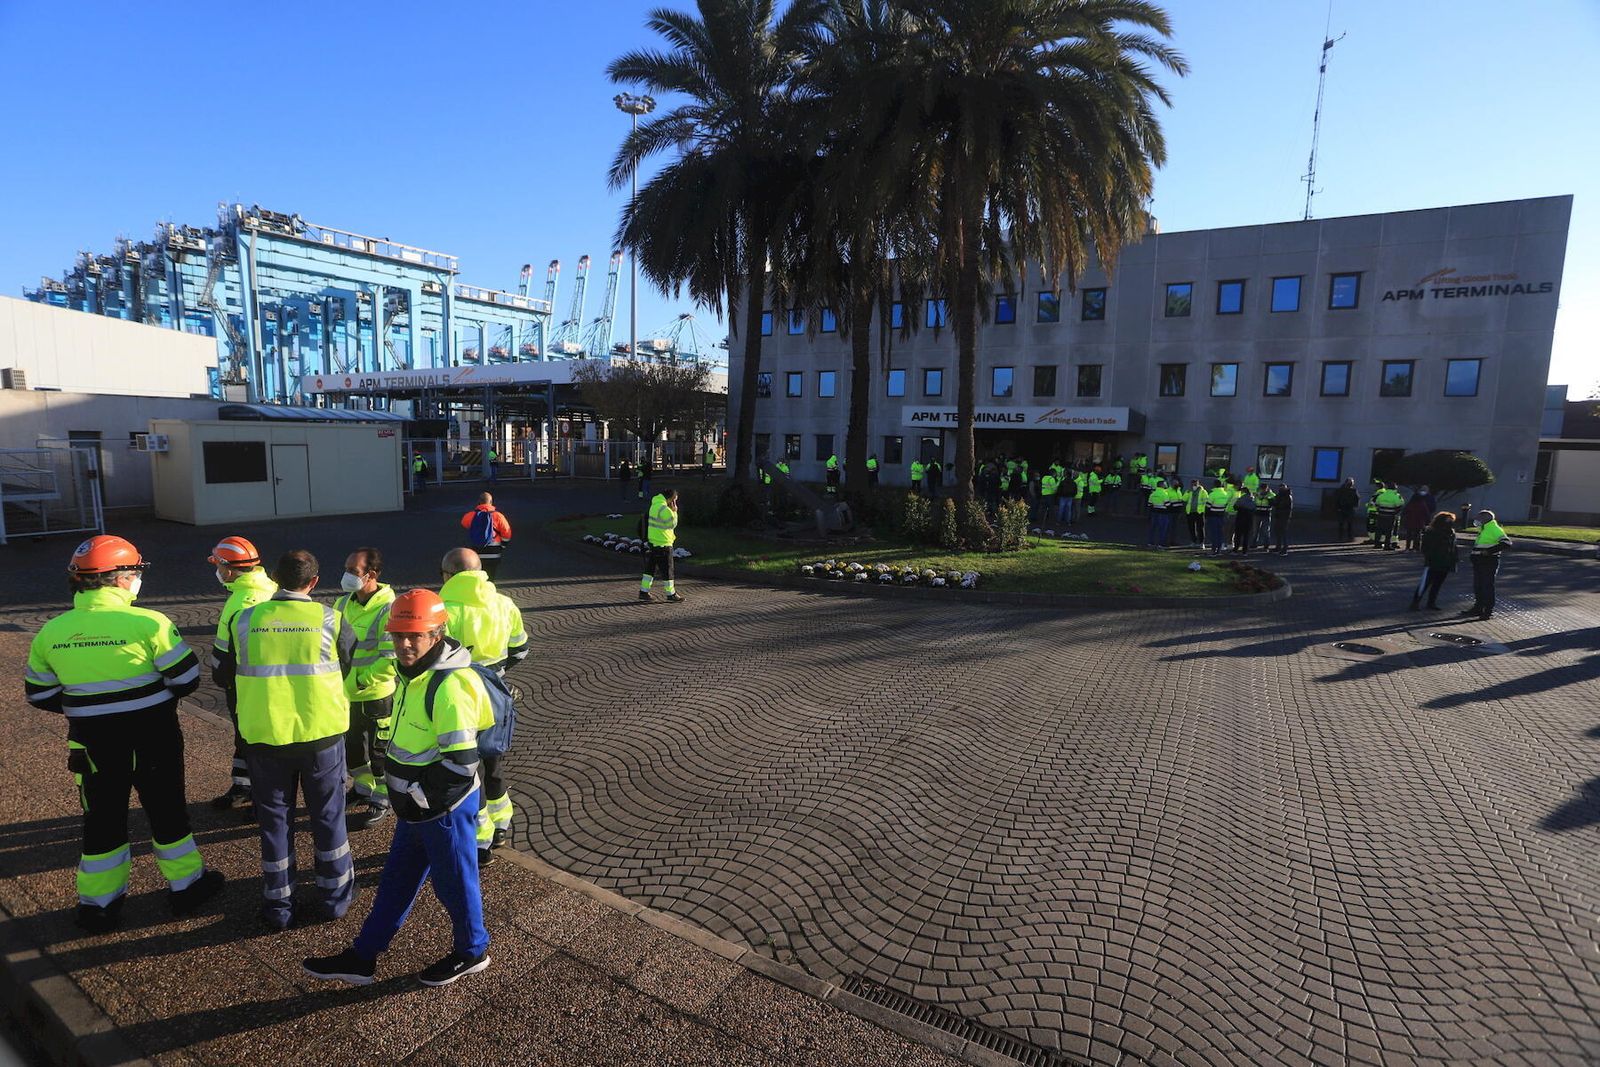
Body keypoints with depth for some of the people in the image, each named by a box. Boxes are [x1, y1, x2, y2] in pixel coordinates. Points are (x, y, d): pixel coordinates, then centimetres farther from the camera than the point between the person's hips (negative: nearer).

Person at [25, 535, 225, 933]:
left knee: (102, 819, 17)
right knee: (166, 810, 13)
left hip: (91, 741, 4)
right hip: (152, 736, -3)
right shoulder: (148, 623, -19)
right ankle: (186, 886, 26)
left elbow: (39, 695, 6)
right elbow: (186, 678, -15)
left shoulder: (51, 632, -4)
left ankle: (98, 905, 27)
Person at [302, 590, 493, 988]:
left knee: (454, 883, 11)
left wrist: (419, 795, -15)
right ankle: (362, 958, 39)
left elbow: (460, 763, -28)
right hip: (417, 806, 9)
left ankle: (471, 952, 33)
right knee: (395, 881, 22)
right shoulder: (411, 673, 4)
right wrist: (409, 794, 13)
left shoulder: (450, 686, -28)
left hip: (444, 808, -9)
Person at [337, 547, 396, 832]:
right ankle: (362, 788, 45)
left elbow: (392, 659, -26)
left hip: (377, 694, -8)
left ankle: (381, 801, 26)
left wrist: (361, 679, -22)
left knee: (378, 751, 8)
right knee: (351, 745, 23)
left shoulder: (389, 610, -23)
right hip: (347, 693, 8)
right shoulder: (344, 603, 2)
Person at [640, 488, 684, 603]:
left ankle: (644, 591, 18)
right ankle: (671, 595, 9)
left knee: (652, 567, 15)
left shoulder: (655, 505, 10)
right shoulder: (665, 509, -22)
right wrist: (674, 512, -6)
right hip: (663, 543, -9)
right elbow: (672, 524, -13)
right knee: (667, 569, 0)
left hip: (654, 541, 10)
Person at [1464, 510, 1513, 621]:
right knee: (1477, 587, 13)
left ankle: (1489, 611, 1)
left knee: (1487, 587, -5)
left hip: (1489, 562, -9)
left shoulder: (1495, 529, -11)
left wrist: (1489, 551, -25)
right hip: (1478, 562, 9)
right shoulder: (1482, 530, 18)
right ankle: (1478, 608, 22)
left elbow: (1506, 543, -22)